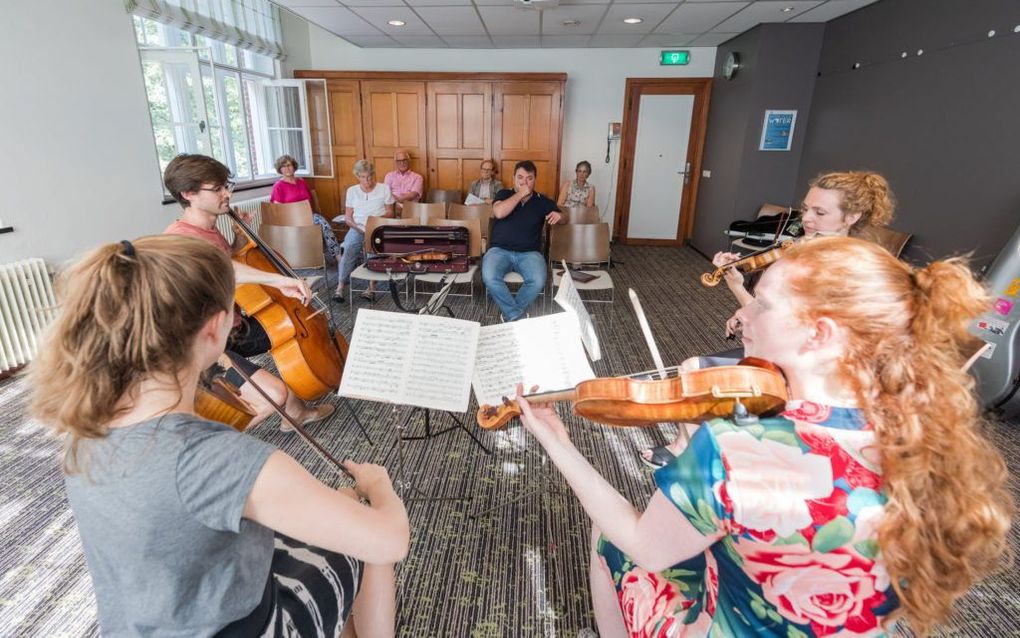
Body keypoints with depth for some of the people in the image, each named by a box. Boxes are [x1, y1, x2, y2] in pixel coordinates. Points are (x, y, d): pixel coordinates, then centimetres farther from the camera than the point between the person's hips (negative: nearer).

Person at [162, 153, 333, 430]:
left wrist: (240, 235, 10)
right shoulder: (177, 237, -21)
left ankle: (297, 412, 30)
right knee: (274, 394, -26)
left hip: (233, 328, 10)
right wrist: (278, 280, -48)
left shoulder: (211, 231, 9)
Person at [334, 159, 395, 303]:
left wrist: (377, 218, -13)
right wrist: (358, 228, -8)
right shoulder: (352, 191, 12)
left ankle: (372, 284, -30)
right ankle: (341, 286, -30)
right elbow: (348, 217, 11)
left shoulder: (384, 189, 7)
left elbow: (390, 213, 7)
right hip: (357, 229, 1)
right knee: (349, 247, -30)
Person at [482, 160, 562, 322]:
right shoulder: (504, 194, 7)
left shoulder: (542, 200, 11)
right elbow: (499, 213, -14)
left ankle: (511, 314, -6)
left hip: (529, 253, 1)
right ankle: (518, 315, -17)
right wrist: (520, 194, -11)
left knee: (538, 281, -30)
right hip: (500, 250, -1)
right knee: (489, 278, -32)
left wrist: (559, 215, -10)